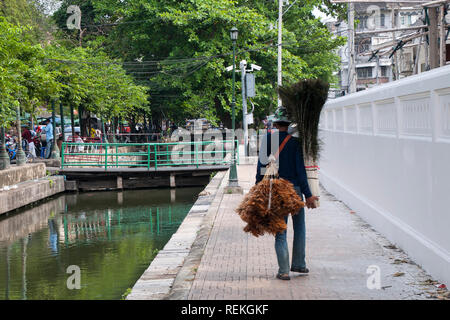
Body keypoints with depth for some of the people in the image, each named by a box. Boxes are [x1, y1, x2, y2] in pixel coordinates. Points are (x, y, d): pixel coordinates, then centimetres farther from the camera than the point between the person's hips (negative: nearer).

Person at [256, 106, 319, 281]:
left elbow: (261, 164, 2)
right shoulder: (294, 141, -9)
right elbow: (300, 169, -10)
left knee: (280, 231, 4)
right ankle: (298, 264, 18)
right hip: (294, 188, -2)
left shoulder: (267, 138, 0)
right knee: (299, 227, 16)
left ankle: (283, 270, 0)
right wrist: (308, 194, -7)